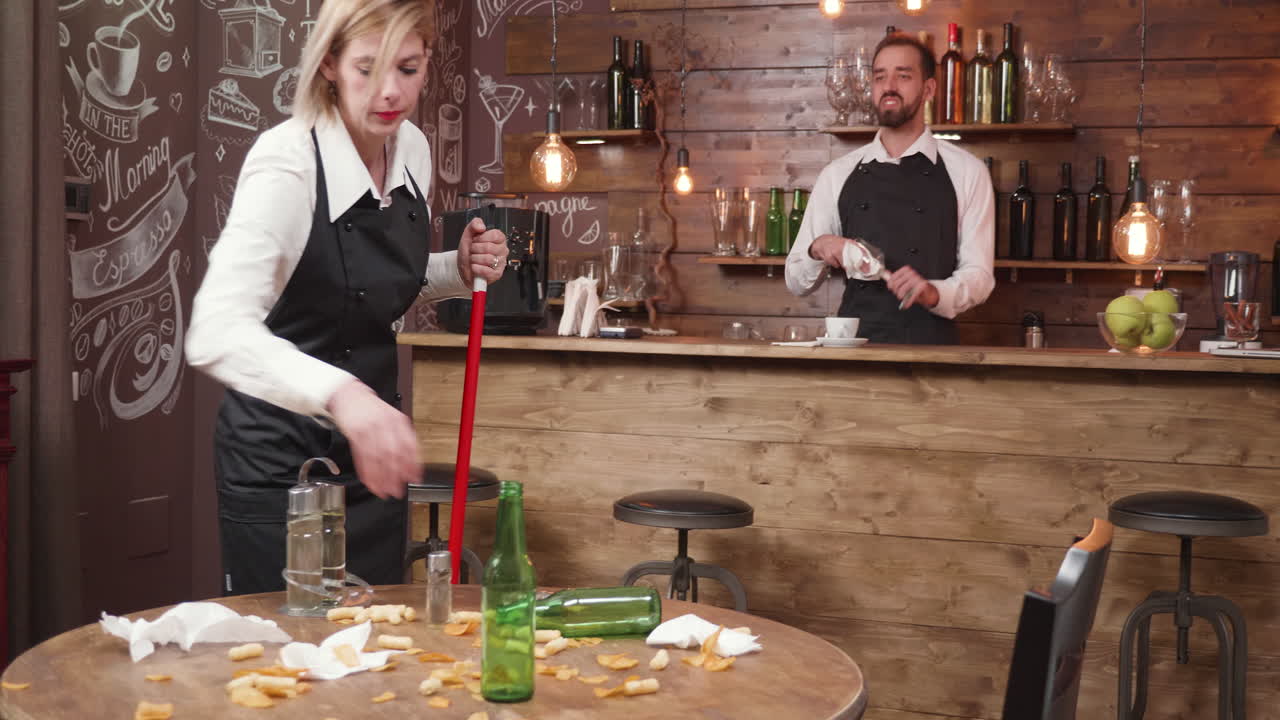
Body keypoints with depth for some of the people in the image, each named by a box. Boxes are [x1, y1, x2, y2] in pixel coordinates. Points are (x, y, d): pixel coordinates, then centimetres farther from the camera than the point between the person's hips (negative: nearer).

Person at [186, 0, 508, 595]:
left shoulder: (413, 149, -2)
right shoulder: (285, 162, -23)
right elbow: (216, 334, -38)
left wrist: (459, 270, -5)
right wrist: (340, 394, -53)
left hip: (367, 446, 6)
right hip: (278, 458, -6)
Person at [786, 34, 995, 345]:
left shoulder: (965, 172, 6)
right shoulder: (838, 175, 11)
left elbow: (978, 275, 2)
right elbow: (796, 281, 13)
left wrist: (933, 293, -18)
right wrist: (817, 249, -9)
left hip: (930, 343, -1)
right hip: (853, 341, 1)